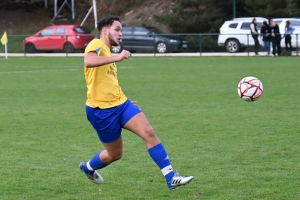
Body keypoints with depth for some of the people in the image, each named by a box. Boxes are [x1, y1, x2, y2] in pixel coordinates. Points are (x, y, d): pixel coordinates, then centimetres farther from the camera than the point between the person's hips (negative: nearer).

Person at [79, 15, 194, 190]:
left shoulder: (108, 52, 17)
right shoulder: (96, 45, -11)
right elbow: (88, 61, -35)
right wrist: (117, 57, -36)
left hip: (121, 104, 8)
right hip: (102, 110, -8)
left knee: (149, 133, -11)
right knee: (115, 154, 7)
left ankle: (171, 178, -12)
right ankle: (87, 167, 38)